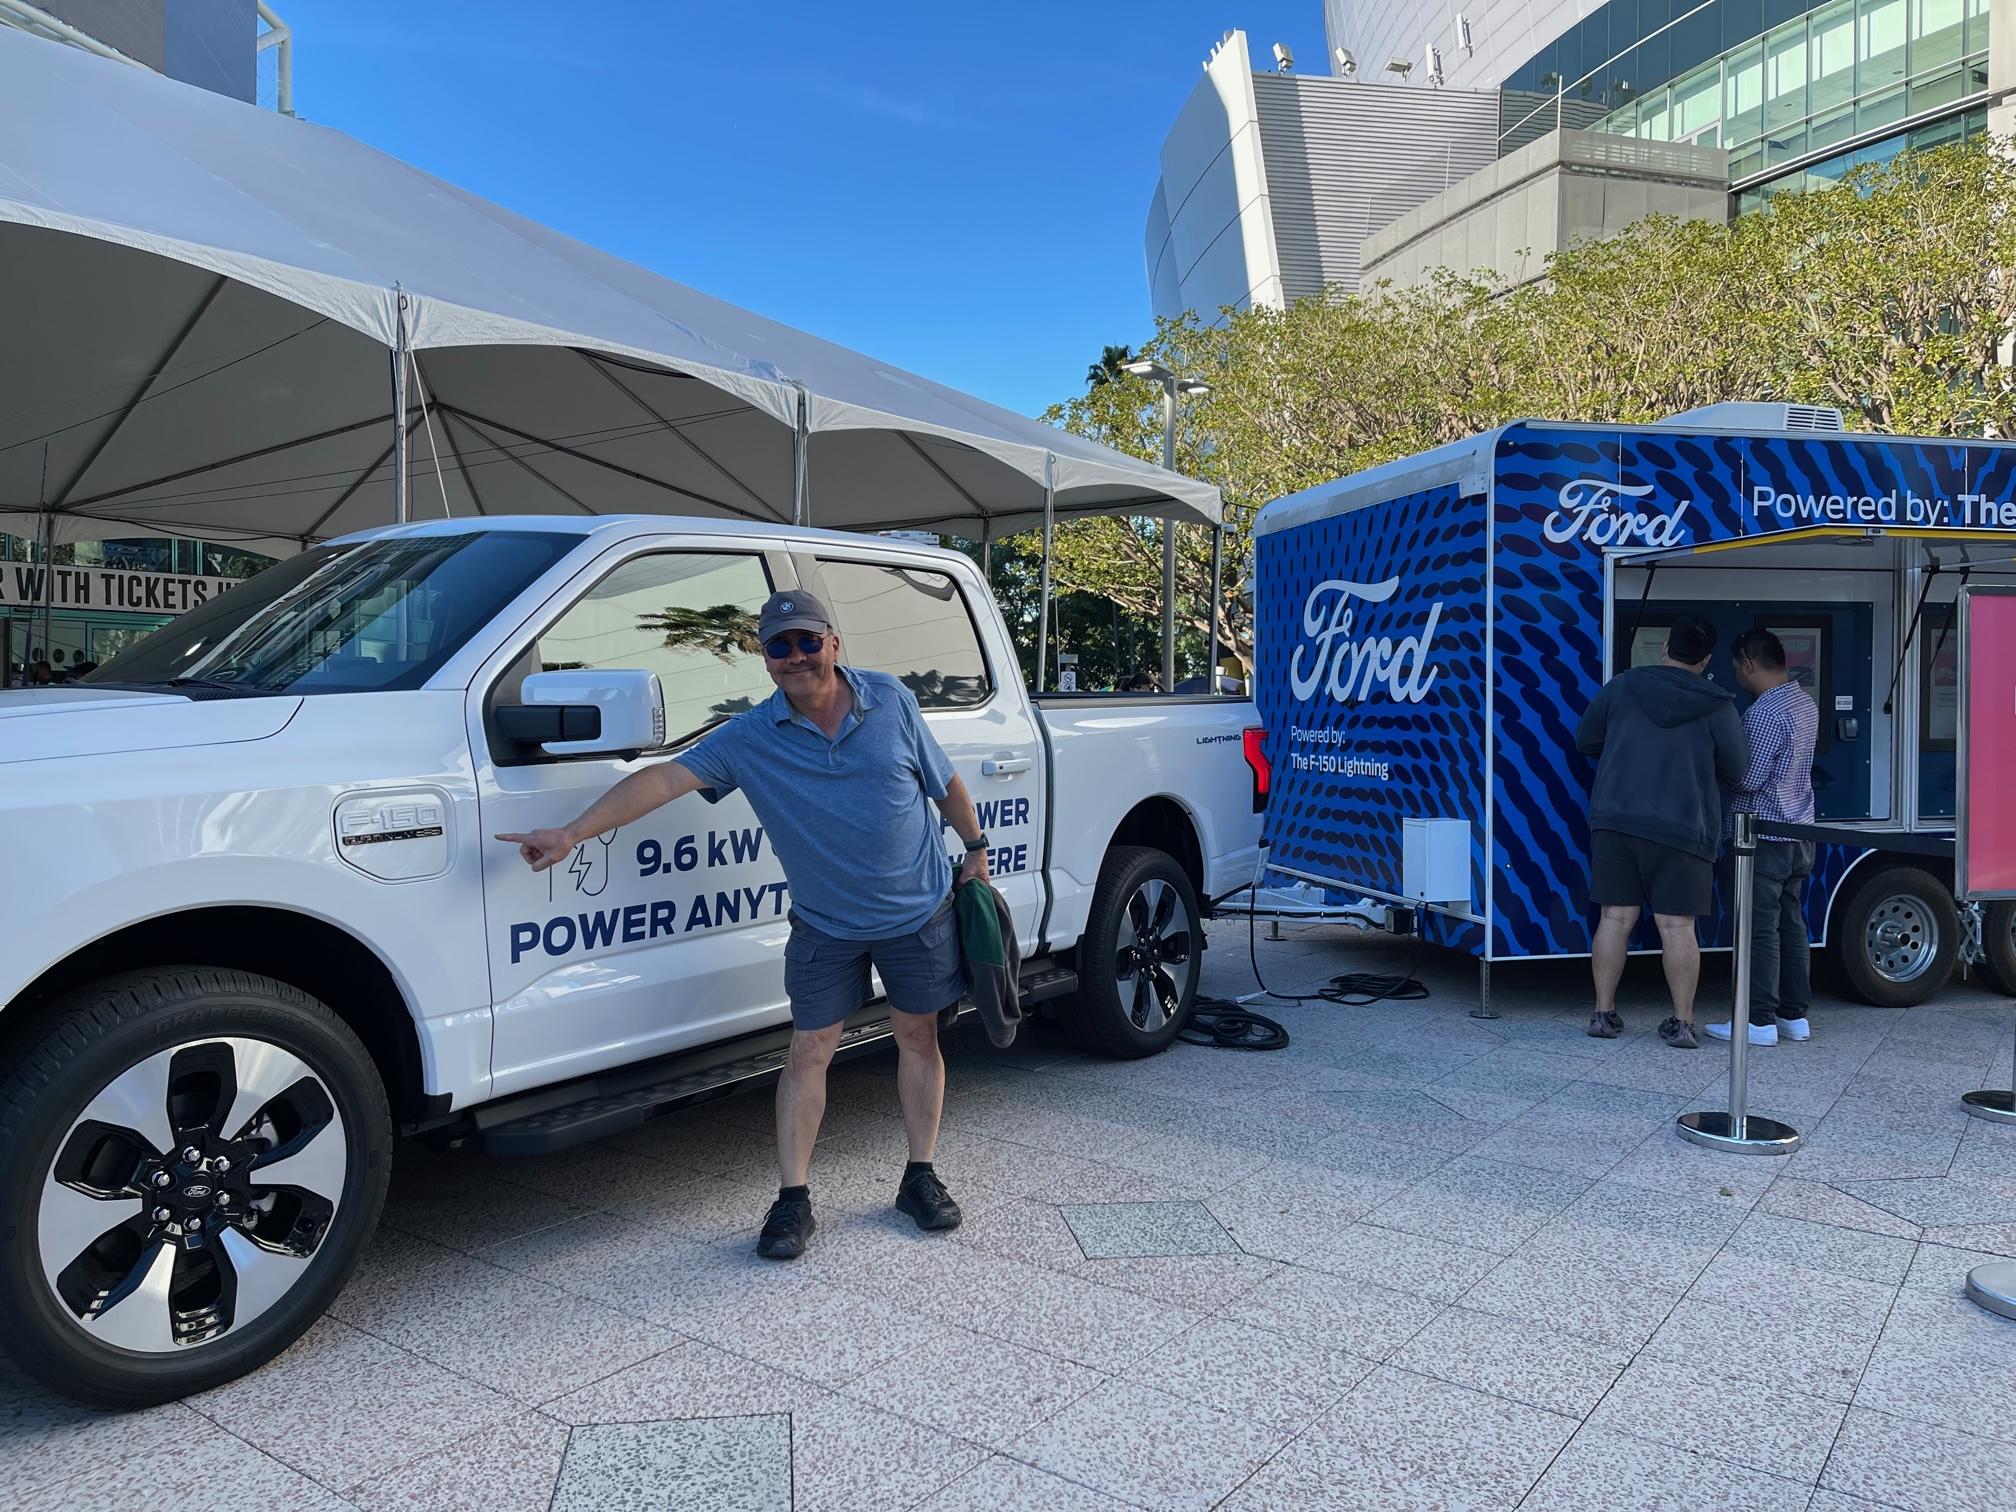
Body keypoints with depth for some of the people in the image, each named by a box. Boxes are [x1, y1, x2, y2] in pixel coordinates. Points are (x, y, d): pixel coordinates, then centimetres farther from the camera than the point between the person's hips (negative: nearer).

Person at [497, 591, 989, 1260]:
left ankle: (921, 1179, 25)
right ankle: (792, 1200, 12)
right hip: (825, 927, 0)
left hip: (920, 913, 1)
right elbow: (663, 777, -19)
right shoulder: (748, 739, -10)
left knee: (917, 1037, 9)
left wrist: (975, 848, 8)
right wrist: (572, 833, -27)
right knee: (809, 1053, 1)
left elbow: (945, 782, 3)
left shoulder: (891, 701, -8)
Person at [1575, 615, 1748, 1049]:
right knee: (1677, 925, 2)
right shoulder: (1717, 706, -2)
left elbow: (1585, 742, 11)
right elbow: (1735, 769, 3)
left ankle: (1603, 1014, 10)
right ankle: (1682, 1022, 8)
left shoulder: (1622, 687, 3)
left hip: (1615, 818, 2)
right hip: (1682, 828, -2)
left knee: (1615, 918, 6)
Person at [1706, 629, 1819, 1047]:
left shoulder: (1765, 712, -20)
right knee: (1792, 924, 14)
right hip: (1799, 834, 9)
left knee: (1760, 930, -4)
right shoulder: (1806, 703, 11)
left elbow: (1748, 780, -19)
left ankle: (1760, 1021, -1)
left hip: (1766, 837, -9)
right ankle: (1795, 1015, 20)